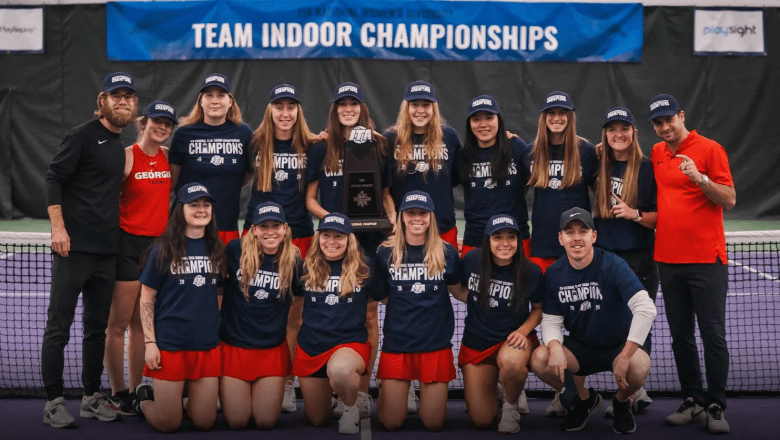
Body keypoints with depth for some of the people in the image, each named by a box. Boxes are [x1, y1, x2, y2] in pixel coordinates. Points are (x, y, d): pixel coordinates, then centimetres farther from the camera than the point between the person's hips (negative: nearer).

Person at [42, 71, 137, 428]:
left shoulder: (118, 144, 16)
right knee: (59, 325, -2)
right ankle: (54, 402, 4)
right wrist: (58, 227, -18)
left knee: (98, 326, 12)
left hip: (106, 251, 8)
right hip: (73, 247, -7)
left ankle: (91, 397, 22)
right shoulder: (82, 135, -6)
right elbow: (54, 179, -11)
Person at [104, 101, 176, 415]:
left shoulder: (169, 158, 9)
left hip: (157, 245, 6)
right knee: (119, 322, 0)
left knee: (141, 323, 10)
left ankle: (136, 391, 17)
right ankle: (118, 394, 7)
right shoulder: (127, 157, -7)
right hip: (129, 244, -5)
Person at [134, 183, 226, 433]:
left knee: (204, 422, 4)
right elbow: (147, 298, -3)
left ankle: (173, 399, 33)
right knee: (167, 424, 1)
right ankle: (144, 398, 31)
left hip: (208, 346, 4)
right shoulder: (164, 249, -5)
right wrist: (149, 342, -10)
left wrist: (223, 336, 12)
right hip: (170, 344, -4)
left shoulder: (217, 249, 7)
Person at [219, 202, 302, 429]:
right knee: (236, 422, 2)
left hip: (273, 349, 1)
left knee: (266, 422, 2)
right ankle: (224, 392, 34)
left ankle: (262, 394, 34)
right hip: (234, 345, -1)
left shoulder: (293, 259, -5)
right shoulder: (236, 250, -10)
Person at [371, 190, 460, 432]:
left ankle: (427, 393, 35)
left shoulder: (446, 252, -3)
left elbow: (457, 289, 12)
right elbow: (381, 296, 7)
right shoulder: (386, 253, -2)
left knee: (433, 423, 4)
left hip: (436, 342, 0)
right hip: (397, 342, 0)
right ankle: (385, 391, 36)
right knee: (391, 423, 4)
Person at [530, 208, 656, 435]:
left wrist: (624, 357, -36)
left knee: (637, 368, -37)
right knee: (539, 359, -23)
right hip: (581, 347, 4)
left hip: (620, 345, -4)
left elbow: (646, 308, -31)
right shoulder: (554, 274, -5)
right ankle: (585, 399, 9)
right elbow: (551, 320, -3)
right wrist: (555, 347, -28)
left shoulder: (612, 265, -20)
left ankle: (621, 402, 4)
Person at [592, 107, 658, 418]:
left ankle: (630, 396, 12)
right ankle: (636, 391, 18)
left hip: (638, 260, -4)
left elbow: (659, 217, -5)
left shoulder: (647, 168, -5)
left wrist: (636, 215, -21)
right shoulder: (600, 167, 7)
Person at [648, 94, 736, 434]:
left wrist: (700, 178, -23)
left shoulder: (710, 149, -5)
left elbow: (729, 200, -9)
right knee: (680, 336, 9)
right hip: (668, 260, 5)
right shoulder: (656, 154, 12)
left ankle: (716, 408, 3)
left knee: (713, 336, -3)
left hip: (706, 260, -5)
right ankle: (692, 402, 18)